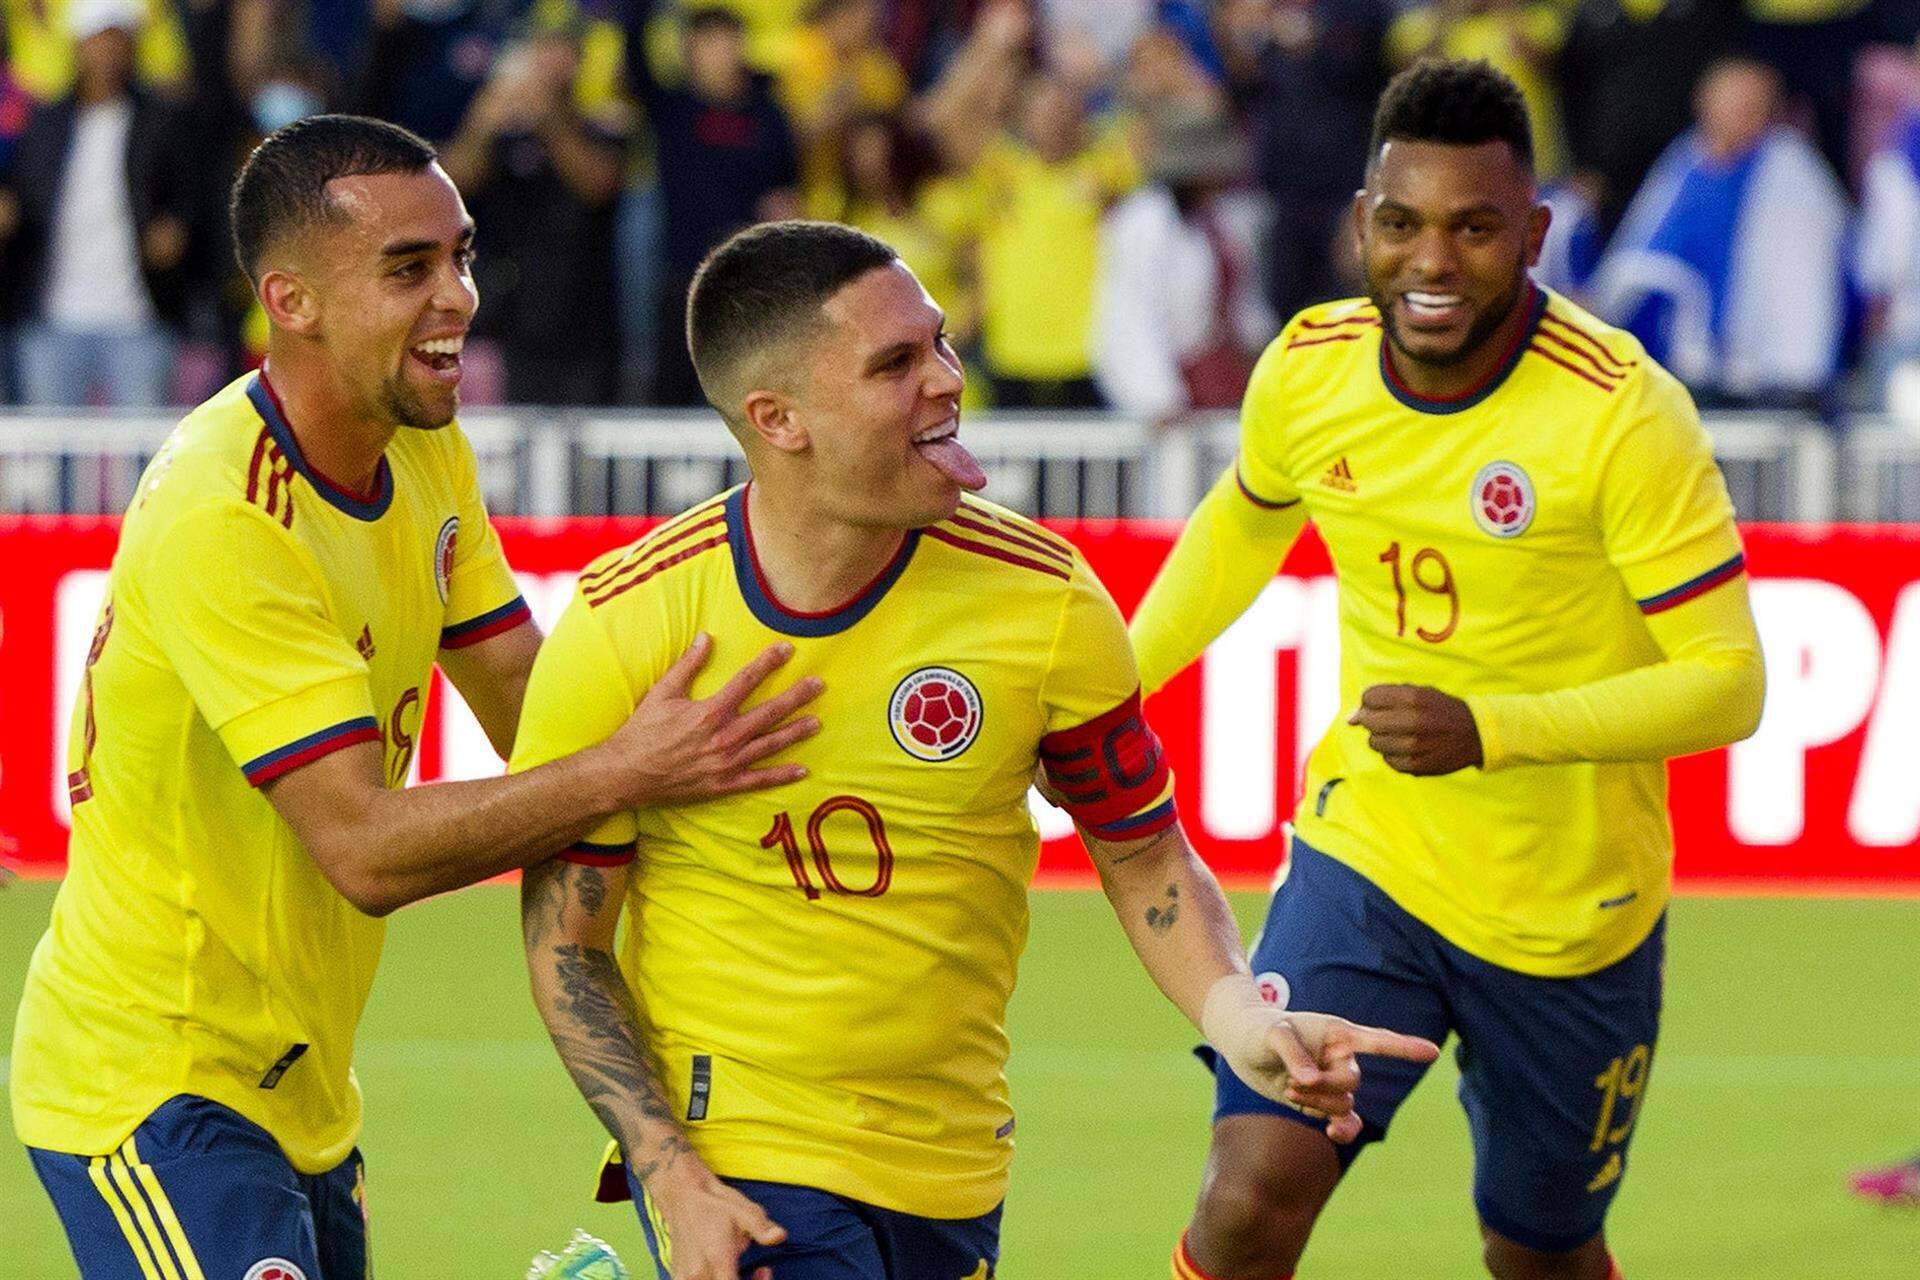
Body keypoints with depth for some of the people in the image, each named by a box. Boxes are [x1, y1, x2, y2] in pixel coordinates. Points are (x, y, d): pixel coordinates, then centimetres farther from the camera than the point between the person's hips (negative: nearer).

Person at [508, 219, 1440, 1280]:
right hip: (730, 1156, -3)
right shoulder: (622, 626, -13)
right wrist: (670, 1177, -14)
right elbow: (565, 938, -4)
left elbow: (1143, 858, 4)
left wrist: (1237, 1016, -15)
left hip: (952, 1166, 3)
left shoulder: (1044, 600, -9)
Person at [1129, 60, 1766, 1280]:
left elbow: (1728, 681, -22)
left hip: (1571, 915, -2)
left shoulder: (1623, 413, -22)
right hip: (1367, 859, 2)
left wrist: (1489, 732, -33)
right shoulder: (1309, 369, -7)